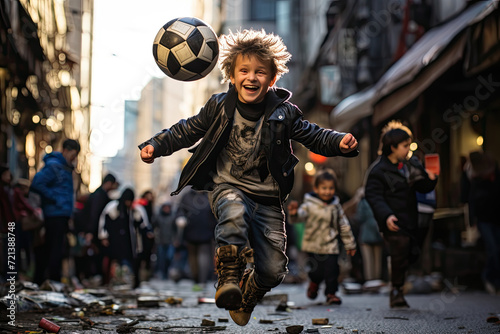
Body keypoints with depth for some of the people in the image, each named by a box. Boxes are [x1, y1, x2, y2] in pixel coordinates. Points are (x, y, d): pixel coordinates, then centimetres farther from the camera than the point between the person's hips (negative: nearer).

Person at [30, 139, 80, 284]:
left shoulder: (65, 167, 18)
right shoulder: (53, 166, -12)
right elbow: (37, 183, -21)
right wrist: (54, 198, -17)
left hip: (62, 214, 10)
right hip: (56, 213, -10)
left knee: (48, 248, 14)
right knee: (56, 249, -9)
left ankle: (39, 280, 22)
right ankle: (54, 281, -8)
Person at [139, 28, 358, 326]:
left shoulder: (284, 113, -2)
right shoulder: (219, 106, 0)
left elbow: (313, 135, 4)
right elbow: (188, 131, 10)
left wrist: (340, 142, -15)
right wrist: (156, 146, 0)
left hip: (268, 199, 2)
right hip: (228, 186, -1)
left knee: (273, 270, 0)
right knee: (234, 213, -41)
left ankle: (246, 299, 33)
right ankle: (228, 278, -29)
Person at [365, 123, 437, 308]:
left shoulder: (411, 165, 13)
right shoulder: (378, 170, -8)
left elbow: (423, 188, 17)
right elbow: (374, 196, -13)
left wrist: (430, 179, -5)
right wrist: (386, 216, -26)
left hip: (410, 220, 7)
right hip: (393, 222, -7)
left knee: (412, 254, 6)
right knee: (400, 253, -10)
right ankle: (396, 290, 7)